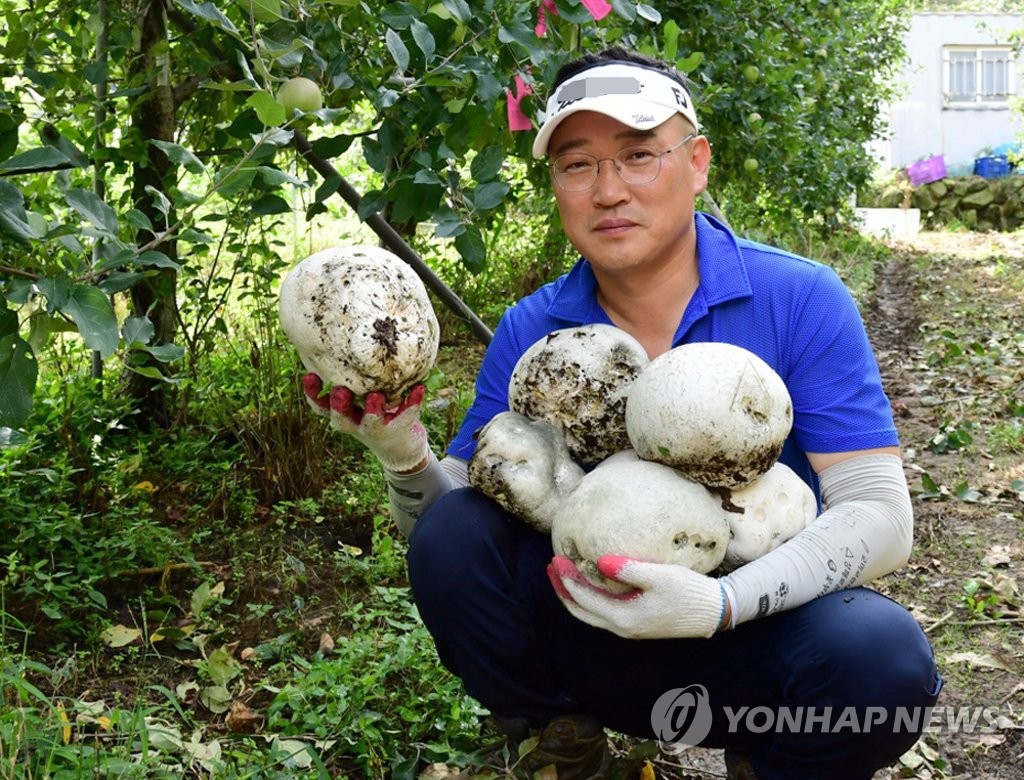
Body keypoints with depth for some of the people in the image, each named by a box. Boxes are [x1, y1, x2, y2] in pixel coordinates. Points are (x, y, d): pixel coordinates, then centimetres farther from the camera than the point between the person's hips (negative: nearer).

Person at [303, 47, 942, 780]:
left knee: (883, 655, -33)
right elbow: (453, 518, -2)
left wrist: (721, 604, -34)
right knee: (453, 536, -21)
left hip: (755, 638, -2)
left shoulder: (800, 301, -11)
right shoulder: (530, 330, -2)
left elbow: (878, 514, -18)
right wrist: (407, 459, -26)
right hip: (587, 632, 2)